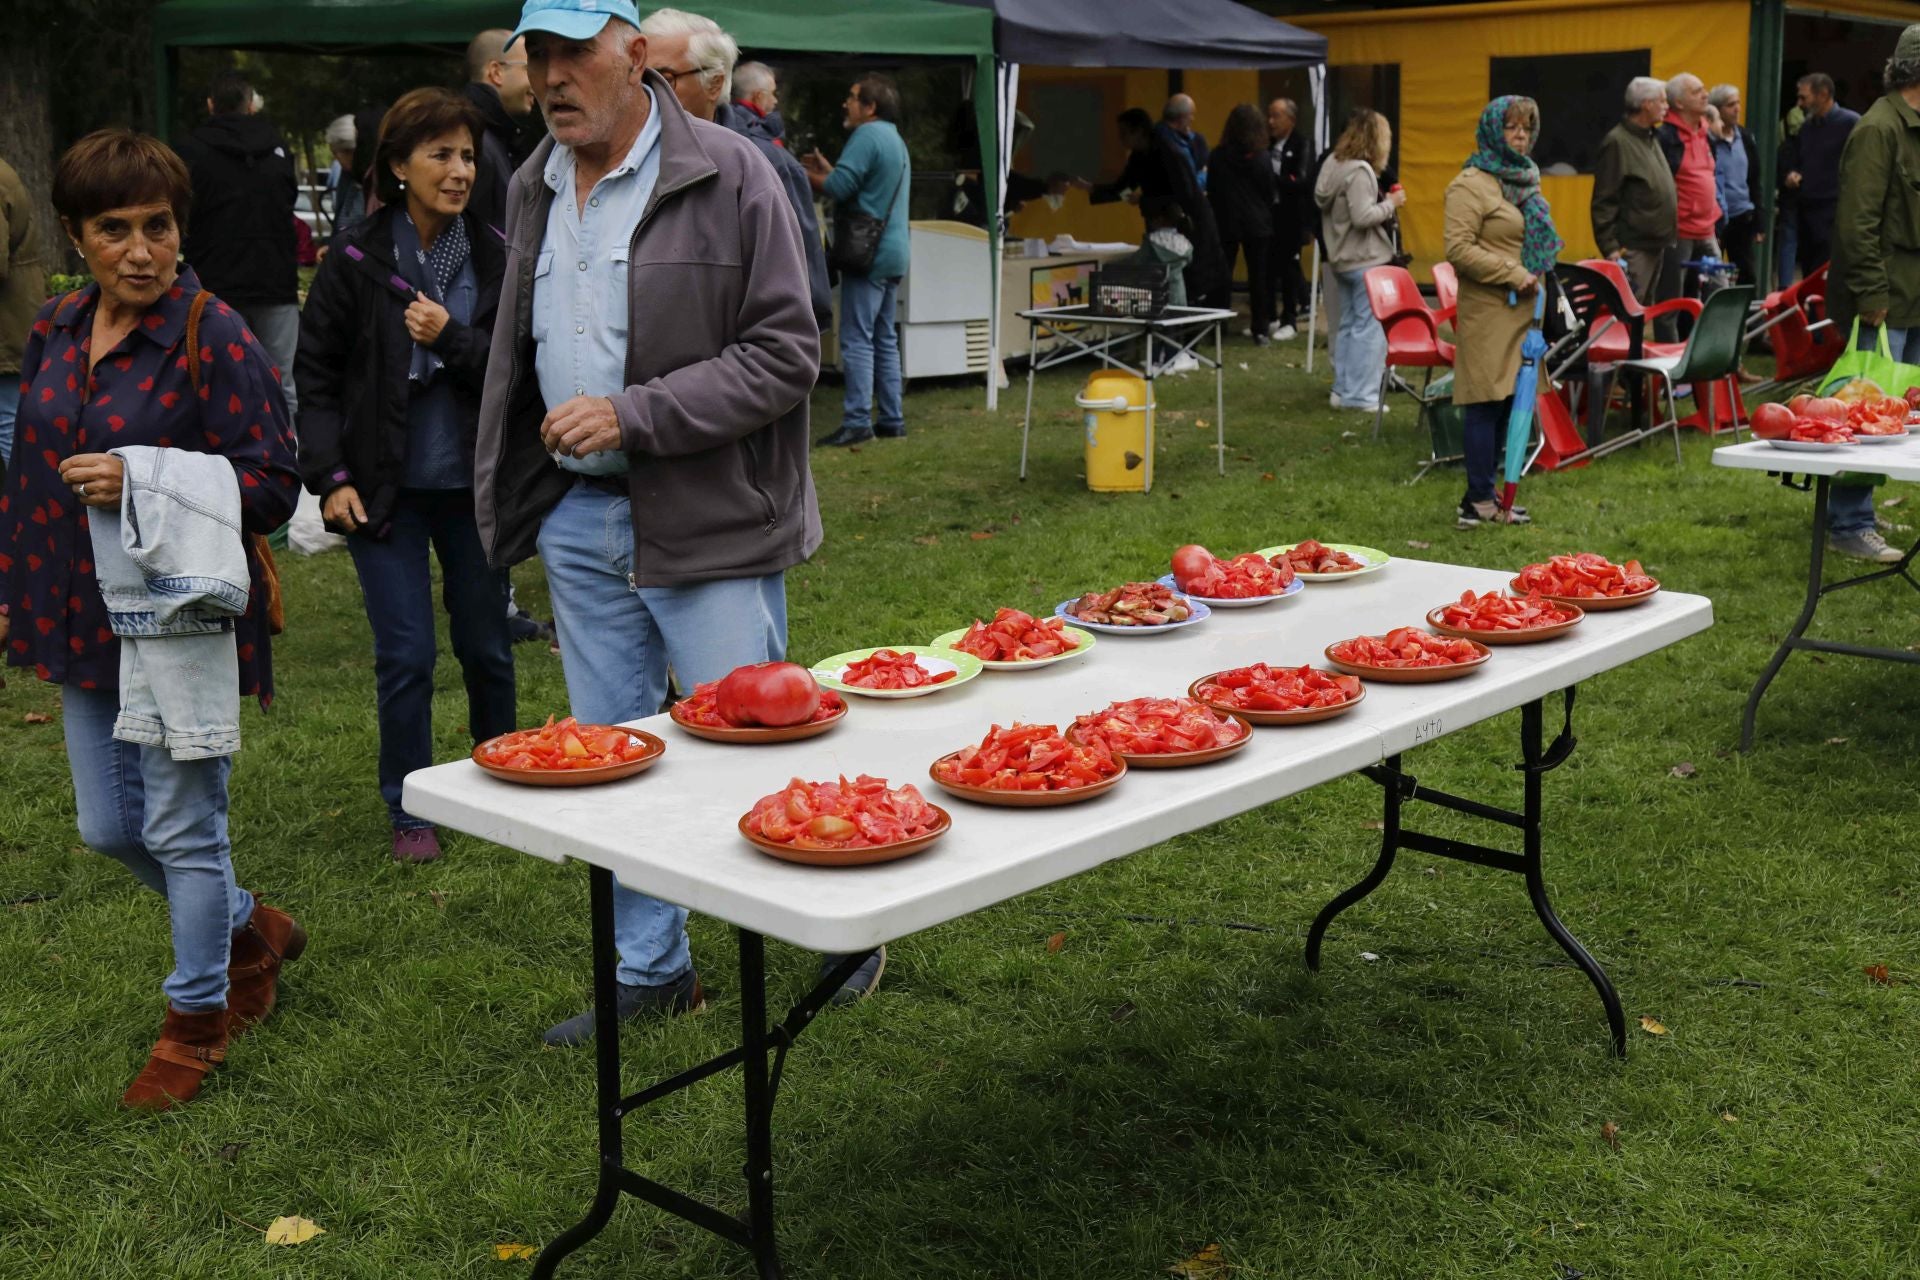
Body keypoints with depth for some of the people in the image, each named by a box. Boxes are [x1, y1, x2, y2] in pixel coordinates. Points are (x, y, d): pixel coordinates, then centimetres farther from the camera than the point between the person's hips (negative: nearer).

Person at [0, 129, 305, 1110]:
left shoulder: (214, 337, -14)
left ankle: (196, 1017, 24)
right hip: (82, 616, 7)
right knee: (108, 829, 16)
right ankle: (251, 930, 39)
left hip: (182, 619, -7)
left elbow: (273, 486, -16)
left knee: (182, 828, 3)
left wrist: (143, 484, -25)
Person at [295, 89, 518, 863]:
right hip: (386, 489, -2)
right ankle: (410, 810, 16)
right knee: (406, 655, 0)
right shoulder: (358, 260, -5)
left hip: (472, 485, 2)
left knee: (487, 647, 12)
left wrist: (451, 338, -19)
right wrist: (330, 476, -8)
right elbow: (316, 375, 0)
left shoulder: (493, 259, -1)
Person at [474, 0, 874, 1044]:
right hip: (579, 520, 7)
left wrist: (633, 414, -20)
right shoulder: (534, 190, 11)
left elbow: (787, 354, -14)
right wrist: (516, 501, 18)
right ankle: (652, 971, 28)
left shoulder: (727, 176, -11)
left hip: (706, 520, -6)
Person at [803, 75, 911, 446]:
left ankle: (857, 421, -12)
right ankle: (891, 418, 16)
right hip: (893, 253, 10)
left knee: (857, 339, -9)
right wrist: (828, 170, 21)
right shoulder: (896, 140, 19)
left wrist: (805, 175, -3)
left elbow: (839, 188, -18)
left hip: (868, 253, -10)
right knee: (885, 338, 13)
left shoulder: (867, 136, -12)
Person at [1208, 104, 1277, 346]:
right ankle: (1261, 329, 5)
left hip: (1226, 223, 0)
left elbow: (1212, 192, 0)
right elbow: (1269, 193, 3)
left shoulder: (1218, 157, -5)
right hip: (1257, 225, 0)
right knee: (1258, 276, 5)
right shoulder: (1262, 158, -4)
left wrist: (1215, 222, 10)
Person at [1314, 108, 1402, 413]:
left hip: (1342, 259, 10)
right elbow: (1362, 216, -25)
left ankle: (1343, 389, 21)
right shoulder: (1359, 171, -19)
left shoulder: (1334, 164, 9)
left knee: (1349, 324, 16)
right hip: (1365, 260, -10)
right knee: (1370, 326, -5)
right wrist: (1391, 204, -10)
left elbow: (1321, 203, 13)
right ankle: (1361, 394, -4)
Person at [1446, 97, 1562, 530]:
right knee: (1487, 402, -7)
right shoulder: (1471, 184, -10)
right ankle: (1479, 502, -2)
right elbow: (1458, 248, -17)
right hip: (1488, 311, -9)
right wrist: (1513, 275, -17)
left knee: (1506, 402, 9)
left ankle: (1484, 495, 15)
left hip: (1520, 309, 9)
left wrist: (1539, 280, 17)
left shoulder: (1523, 178, 19)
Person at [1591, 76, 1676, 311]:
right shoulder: (1617, 142, -12)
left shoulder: (1651, 139, 17)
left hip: (1657, 246, 10)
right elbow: (1604, 203, -15)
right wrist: (1610, 248, -20)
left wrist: (1667, 237, 19)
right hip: (1633, 248, -10)